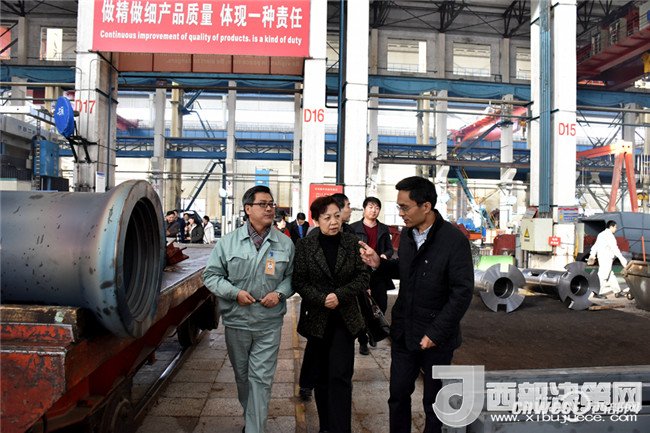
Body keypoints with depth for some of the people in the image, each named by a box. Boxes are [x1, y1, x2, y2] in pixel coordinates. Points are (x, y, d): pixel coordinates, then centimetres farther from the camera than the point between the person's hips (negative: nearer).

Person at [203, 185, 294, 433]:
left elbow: (292, 275, 8)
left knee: (261, 378, 0)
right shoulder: (229, 241, -3)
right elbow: (211, 275, 1)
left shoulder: (285, 243, -1)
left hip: (269, 324, -1)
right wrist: (235, 292, -14)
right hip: (236, 322, 1)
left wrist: (280, 293, -11)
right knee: (241, 374, 19)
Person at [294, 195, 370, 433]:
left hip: (345, 318, 0)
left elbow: (363, 276, -3)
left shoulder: (351, 242, -2)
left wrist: (340, 295, -15)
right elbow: (299, 281, -4)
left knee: (340, 375, -5)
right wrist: (322, 299, -17)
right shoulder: (305, 245, -4)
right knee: (322, 376, 13)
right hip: (317, 318, 1)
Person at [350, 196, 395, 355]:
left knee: (381, 306, 6)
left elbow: (390, 248, 16)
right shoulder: (353, 228, -1)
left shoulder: (384, 229, 12)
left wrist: (385, 255, -5)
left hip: (379, 274, 4)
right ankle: (363, 342, 16)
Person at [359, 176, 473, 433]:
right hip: (403, 332, 5)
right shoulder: (406, 234, 2)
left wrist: (436, 333, -17)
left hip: (436, 338, -5)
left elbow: (462, 293, -17)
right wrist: (379, 264, -4)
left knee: (434, 401, 13)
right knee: (398, 395, 15)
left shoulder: (454, 240, -17)